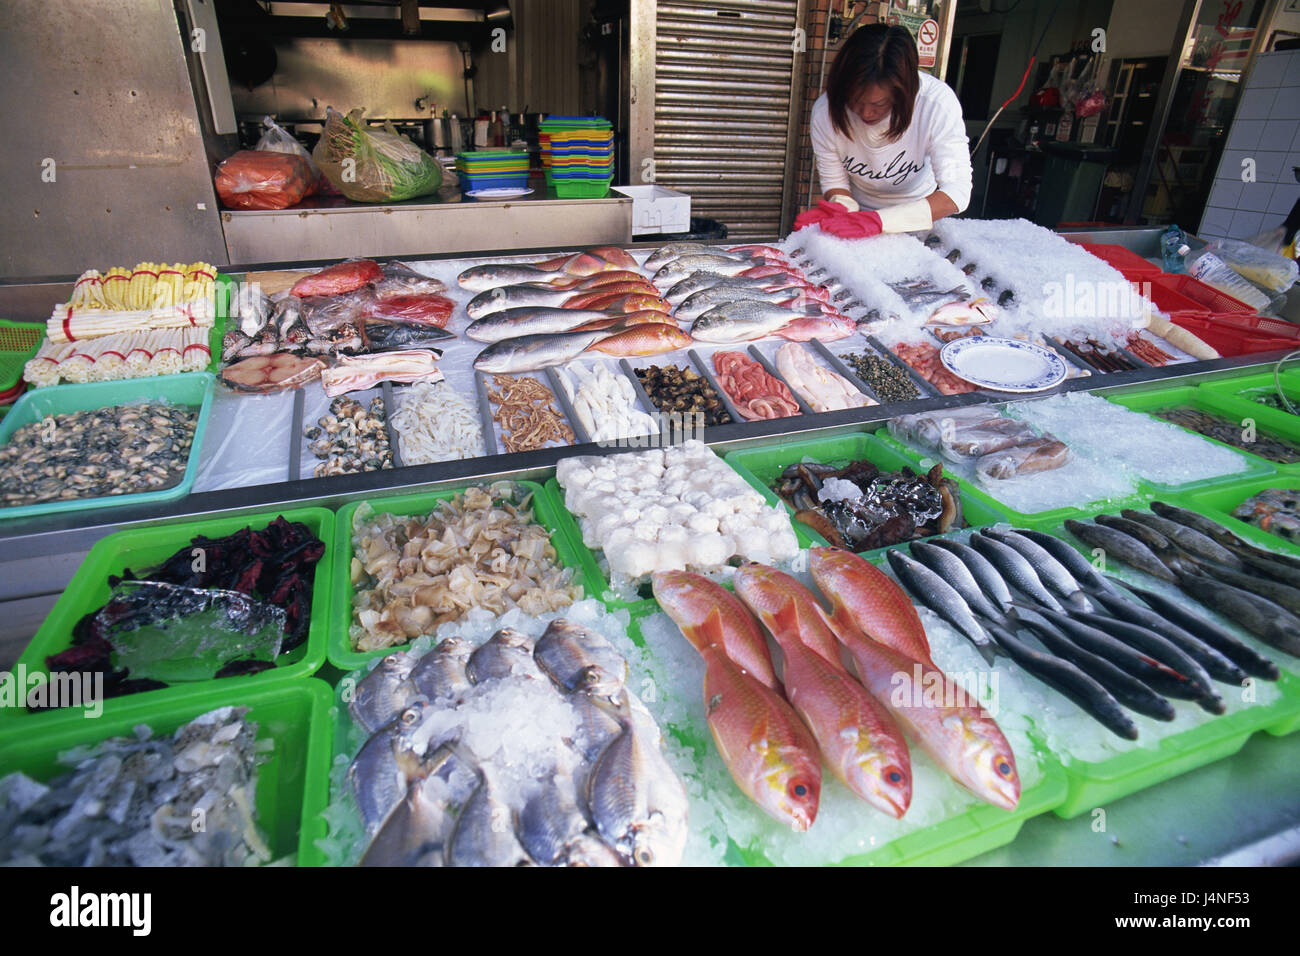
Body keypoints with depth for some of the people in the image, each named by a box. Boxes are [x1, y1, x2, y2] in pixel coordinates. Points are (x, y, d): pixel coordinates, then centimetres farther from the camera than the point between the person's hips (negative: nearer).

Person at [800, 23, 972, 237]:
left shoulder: (937, 101, -28)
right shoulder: (825, 113, -22)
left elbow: (957, 192, -30)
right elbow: (834, 183, -10)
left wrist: (881, 220, -44)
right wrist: (842, 208, -35)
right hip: (859, 211, 1)